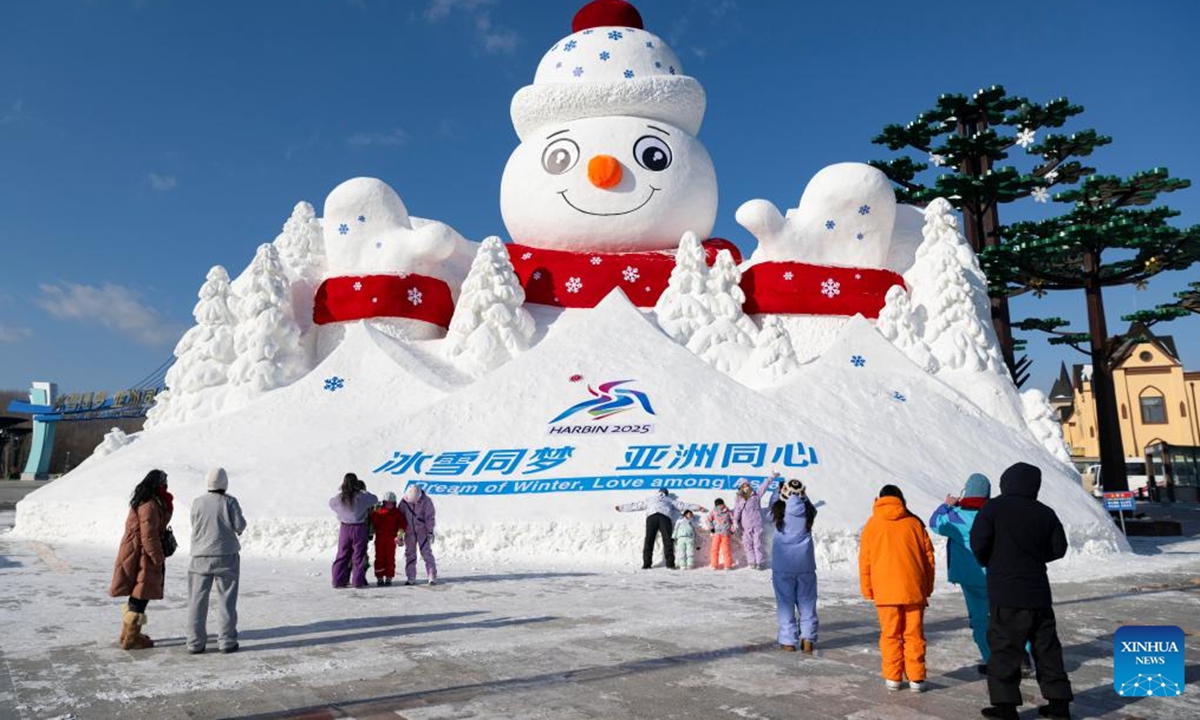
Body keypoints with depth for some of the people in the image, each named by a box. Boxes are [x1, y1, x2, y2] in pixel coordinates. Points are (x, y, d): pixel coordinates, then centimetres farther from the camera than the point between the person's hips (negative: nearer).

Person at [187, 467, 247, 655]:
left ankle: (195, 642, 11)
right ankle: (226, 641, 7)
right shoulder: (229, 502, -8)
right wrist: (241, 523, 11)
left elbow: (195, 526, 10)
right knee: (226, 600, 5)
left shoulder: (197, 502, -1)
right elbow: (239, 526, -10)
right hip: (226, 555, -2)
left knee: (197, 600, 9)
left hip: (200, 556, 2)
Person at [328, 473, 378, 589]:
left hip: (345, 528, 3)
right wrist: (365, 492, 16)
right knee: (359, 555, 6)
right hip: (359, 528, -3)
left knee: (342, 555, 12)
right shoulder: (361, 497, -13)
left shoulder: (339, 498, -4)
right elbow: (375, 499, 2)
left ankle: (338, 580, 12)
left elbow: (331, 502, 18)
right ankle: (358, 581, 7)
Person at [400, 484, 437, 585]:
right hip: (409, 532, 3)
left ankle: (432, 577, -2)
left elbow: (430, 517, -10)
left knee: (426, 552, -6)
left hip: (422, 531, -3)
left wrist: (430, 532, -13)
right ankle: (410, 577, 10)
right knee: (410, 554, 4)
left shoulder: (426, 501, -12)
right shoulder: (404, 502, -4)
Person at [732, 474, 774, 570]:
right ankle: (752, 562, 12)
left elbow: (764, 486, 2)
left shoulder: (756, 494, 5)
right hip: (745, 525, 1)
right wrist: (735, 522, -12)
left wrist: (772, 477, -4)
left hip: (757, 524, -1)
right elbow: (737, 511, -2)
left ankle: (760, 562, 4)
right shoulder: (739, 499, 3)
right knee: (748, 544, 3)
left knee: (758, 543, -1)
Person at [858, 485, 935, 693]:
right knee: (914, 634, 8)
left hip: (885, 590, -1)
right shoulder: (914, 522, 7)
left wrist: (867, 590, 11)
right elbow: (928, 557, 9)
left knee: (890, 635, 8)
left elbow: (865, 561, 3)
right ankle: (916, 678, 10)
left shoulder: (872, 524, 4)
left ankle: (893, 678, 10)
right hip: (914, 589, 1)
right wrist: (928, 588, 16)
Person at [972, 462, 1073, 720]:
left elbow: (978, 541, -13)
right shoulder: (1045, 513, 7)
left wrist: (988, 562, 7)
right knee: (1047, 647, 14)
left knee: (1004, 648, 0)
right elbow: (1058, 548, 11)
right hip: (1038, 592, 5)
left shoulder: (994, 507, -8)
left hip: (1005, 594, -5)